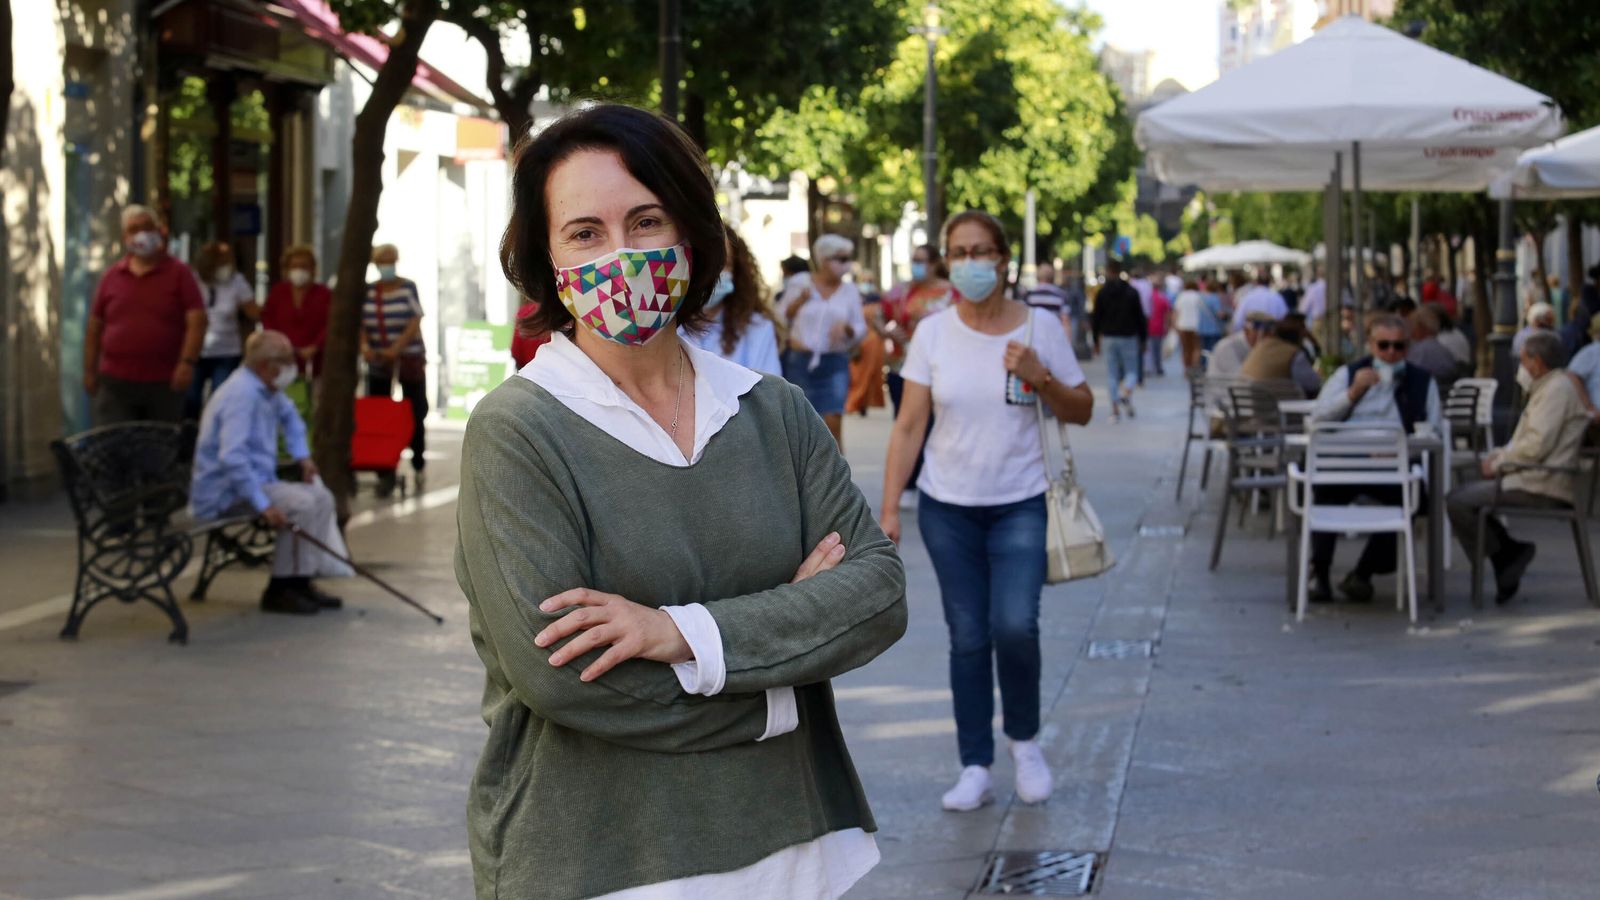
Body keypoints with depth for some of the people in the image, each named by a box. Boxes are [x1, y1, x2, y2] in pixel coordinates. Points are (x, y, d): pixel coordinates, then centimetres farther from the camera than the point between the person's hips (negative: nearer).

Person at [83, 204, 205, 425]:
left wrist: (188, 362, -18)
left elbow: (197, 322, -6)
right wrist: (89, 371, 10)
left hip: (164, 384, -1)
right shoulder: (111, 277, 10)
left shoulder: (180, 274, 3)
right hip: (115, 383, 1)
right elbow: (94, 328, 14)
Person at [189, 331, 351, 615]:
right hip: (225, 494, -11)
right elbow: (232, 457, -32)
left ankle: (302, 583, 6)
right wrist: (263, 505, -33)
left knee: (320, 496, 10)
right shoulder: (242, 394, -22)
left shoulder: (265, 389, 9)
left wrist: (302, 455, 17)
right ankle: (280, 590, -16)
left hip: (255, 482, 11)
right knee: (305, 502, -24)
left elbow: (288, 416, 33)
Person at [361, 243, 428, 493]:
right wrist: (364, 344, -17)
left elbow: (415, 322, -10)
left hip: (409, 359, -3)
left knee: (414, 414, 2)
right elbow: (361, 324, 4)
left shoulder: (408, 288, -3)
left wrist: (396, 348, -22)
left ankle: (418, 464, 22)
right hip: (378, 361, 3)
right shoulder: (368, 292, 6)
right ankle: (384, 473, 2)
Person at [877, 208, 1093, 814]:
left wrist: (1040, 378, -15)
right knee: (967, 639, 4)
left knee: (1015, 626, -17)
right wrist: (889, 507, -5)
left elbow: (1082, 412, 4)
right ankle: (975, 769, 13)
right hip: (948, 508, 1)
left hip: (1020, 504, -1)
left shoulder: (1040, 327, -2)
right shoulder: (933, 333, -1)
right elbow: (908, 426, 0)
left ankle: (1024, 738, 9)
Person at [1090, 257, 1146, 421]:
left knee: (1113, 375, 6)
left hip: (1108, 338, 1)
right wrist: (1143, 340, 7)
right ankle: (1126, 392, -24)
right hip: (1128, 338, -1)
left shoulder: (1102, 293, 0)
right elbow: (1140, 317, 0)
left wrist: (1096, 341, 10)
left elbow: (1096, 318, 1)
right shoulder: (1132, 291, -1)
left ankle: (1115, 411, 1)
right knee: (1131, 371, 8)